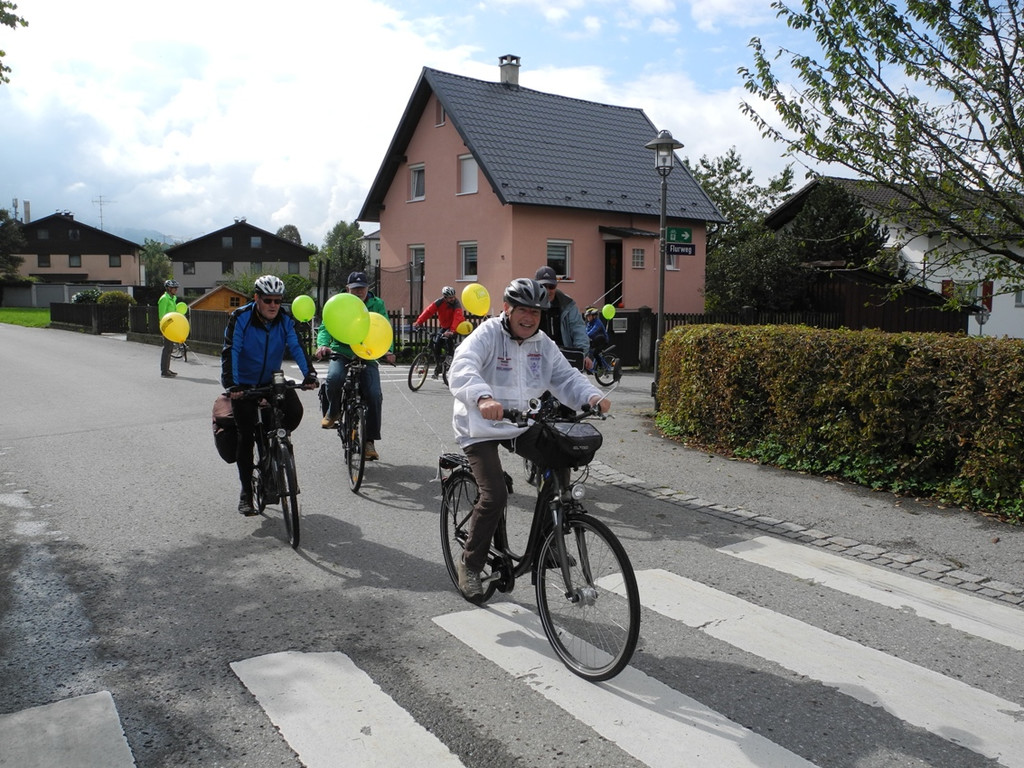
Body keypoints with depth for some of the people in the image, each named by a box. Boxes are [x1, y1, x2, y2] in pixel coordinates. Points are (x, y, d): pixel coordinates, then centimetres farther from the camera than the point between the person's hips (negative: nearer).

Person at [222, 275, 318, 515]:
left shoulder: (285, 320, -8)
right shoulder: (240, 318, -17)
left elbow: (296, 347, -16)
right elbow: (230, 352, -25)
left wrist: (309, 373, -33)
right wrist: (231, 384, -37)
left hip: (272, 380, 3)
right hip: (244, 384, -3)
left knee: (295, 411, -21)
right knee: (246, 436, -4)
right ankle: (246, 491, 8)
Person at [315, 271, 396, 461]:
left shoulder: (377, 305, 7)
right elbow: (325, 327, -3)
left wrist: (388, 351, -20)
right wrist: (323, 345, -25)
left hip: (368, 356, 1)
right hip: (341, 353, -1)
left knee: (374, 395, -18)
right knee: (334, 378, -33)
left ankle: (370, 441, -4)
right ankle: (333, 411, -1)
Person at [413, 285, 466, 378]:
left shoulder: (456, 304, -25)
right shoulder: (439, 302, -16)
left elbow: (457, 318, -38)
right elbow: (428, 311, -24)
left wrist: (451, 331, -54)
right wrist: (418, 322, -38)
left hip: (455, 327, -4)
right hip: (444, 327, 4)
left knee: (449, 339, -30)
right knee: (436, 344, -9)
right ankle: (437, 367, 6)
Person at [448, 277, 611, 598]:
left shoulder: (543, 343, 5)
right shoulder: (487, 335, -15)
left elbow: (566, 377, -1)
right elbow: (461, 370, -32)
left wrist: (592, 396, -22)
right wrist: (483, 398, -52)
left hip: (523, 425, 6)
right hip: (481, 428, -6)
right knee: (495, 495, -18)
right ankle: (470, 565, 3)